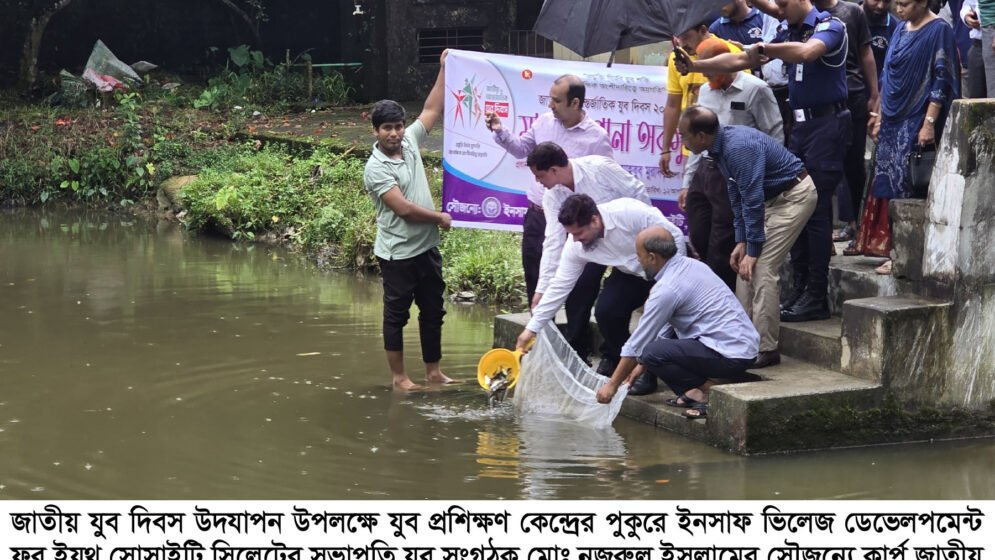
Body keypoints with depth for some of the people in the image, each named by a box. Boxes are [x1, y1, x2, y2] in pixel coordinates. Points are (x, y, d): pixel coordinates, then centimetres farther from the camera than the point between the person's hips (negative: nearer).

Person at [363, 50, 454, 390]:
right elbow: (403, 208, -20)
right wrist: (439, 218, -9)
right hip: (397, 252, -7)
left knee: (433, 311, 12)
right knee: (396, 314, 4)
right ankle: (399, 376, 12)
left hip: (427, 247, 7)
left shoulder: (410, 142, 3)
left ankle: (433, 371, 22)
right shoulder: (376, 168, -17)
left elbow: (432, 110, 9)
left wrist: (444, 71, 4)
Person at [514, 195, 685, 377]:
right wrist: (532, 328, -12)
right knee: (605, 311, -17)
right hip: (630, 274, 4)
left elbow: (674, 236, -25)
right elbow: (560, 285, -11)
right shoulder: (576, 245, -18)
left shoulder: (630, 212, -35)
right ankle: (614, 360, 11)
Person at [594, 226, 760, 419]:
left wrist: (613, 384, 5)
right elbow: (667, 326, 23)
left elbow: (638, 342, -6)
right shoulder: (690, 265, 11)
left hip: (731, 355, -10)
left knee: (652, 353, -16)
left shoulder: (667, 288, -15)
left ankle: (709, 390, -9)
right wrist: (642, 364, 27)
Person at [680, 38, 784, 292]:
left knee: (721, 249, -5)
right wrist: (687, 183, 19)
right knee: (699, 241, 5)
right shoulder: (705, 91, 17)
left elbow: (775, 137, -6)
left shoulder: (754, 89, -5)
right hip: (704, 173, 7)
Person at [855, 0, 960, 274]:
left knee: (905, 185, -8)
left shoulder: (938, 31, -9)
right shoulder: (901, 29, 14)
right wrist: (880, 117, 18)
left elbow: (941, 81, -13)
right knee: (886, 183, 6)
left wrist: (929, 123, -19)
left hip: (915, 123, -8)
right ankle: (886, 244, 12)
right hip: (893, 121, 8)